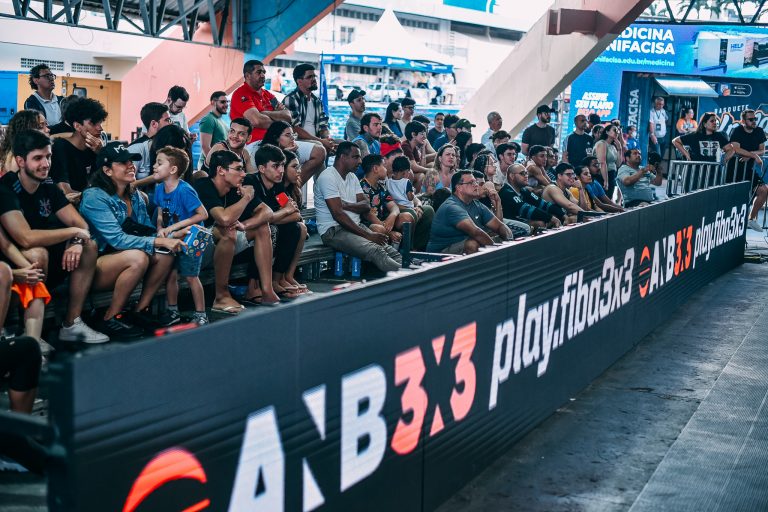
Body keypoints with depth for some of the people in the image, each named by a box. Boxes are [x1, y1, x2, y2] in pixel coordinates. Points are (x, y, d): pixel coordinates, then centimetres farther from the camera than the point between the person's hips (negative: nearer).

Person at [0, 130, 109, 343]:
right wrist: (74, 232, -24)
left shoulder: (49, 188, 1)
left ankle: (71, 324, -6)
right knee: (37, 253, -34)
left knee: (89, 247, -5)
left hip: (44, 267, 8)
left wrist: (77, 242, -24)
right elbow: (27, 239, -34)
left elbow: (80, 223, 0)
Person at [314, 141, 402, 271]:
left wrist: (346, 205, -14)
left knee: (394, 254, -15)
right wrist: (368, 235, -21)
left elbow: (366, 206, 8)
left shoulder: (352, 177, 17)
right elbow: (338, 214, -19)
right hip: (333, 231, -8)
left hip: (356, 226, 8)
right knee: (376, 252, -30)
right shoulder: (328, 177, -10)